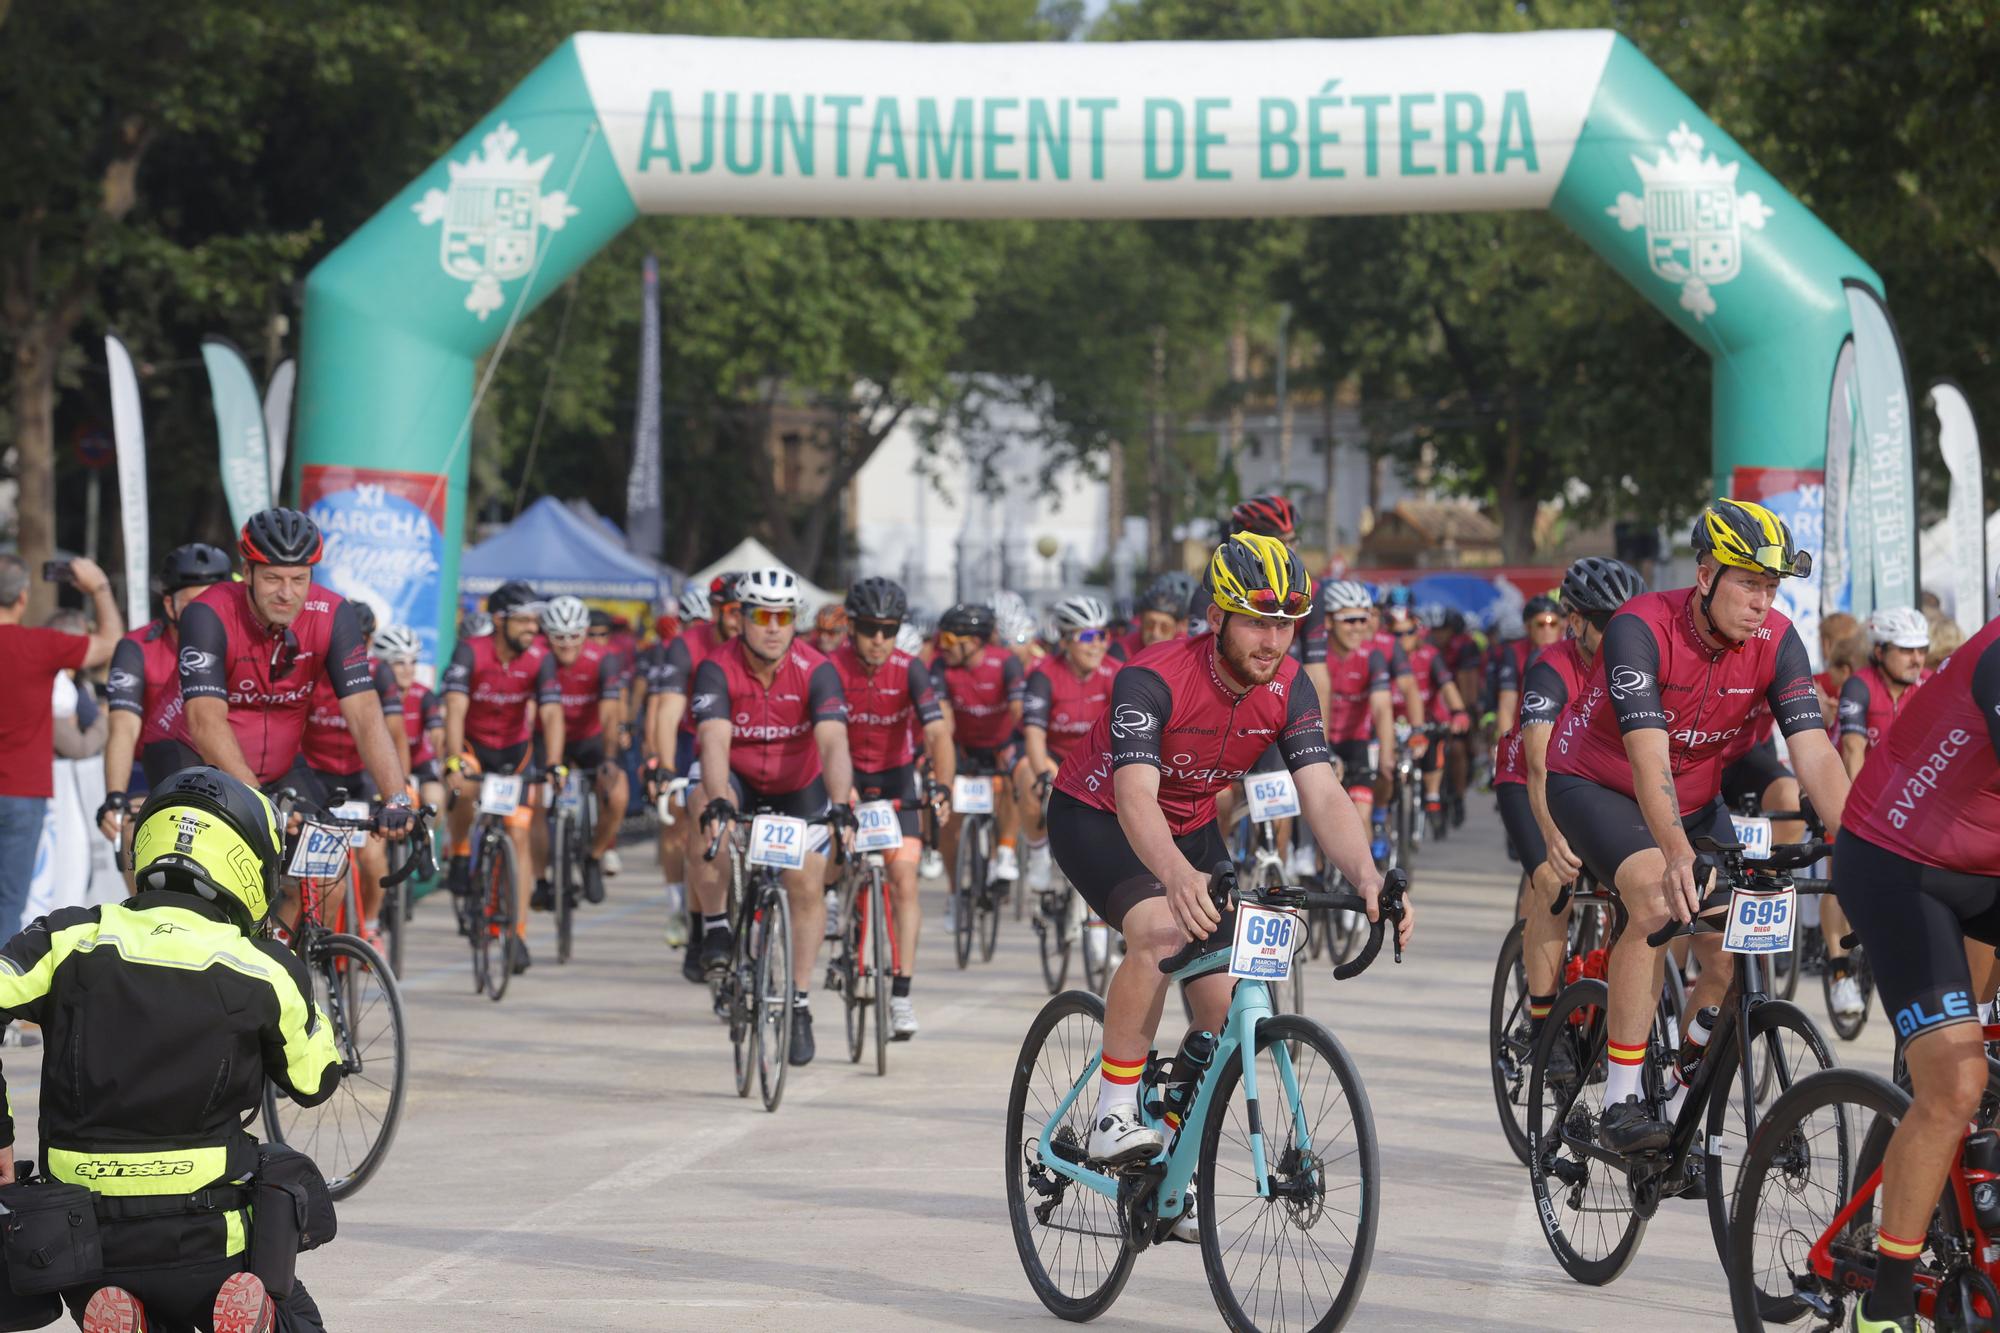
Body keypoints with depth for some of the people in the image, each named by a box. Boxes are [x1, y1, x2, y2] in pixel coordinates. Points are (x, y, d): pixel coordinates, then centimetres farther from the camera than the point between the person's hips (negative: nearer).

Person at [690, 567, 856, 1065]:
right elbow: (715, 740, -38)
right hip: (736, 777, -1)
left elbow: (833, 743, -35)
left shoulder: (816, 671, -25)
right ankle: (716, 927, -14)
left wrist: (841, 807, -51)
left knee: (807, 885, -5)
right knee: (706, 820, -34)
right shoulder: (719, 669, -26)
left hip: (798, 784, 1)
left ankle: (800, 1004, 11)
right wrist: (718, 804, -55)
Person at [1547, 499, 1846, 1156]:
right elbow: (1648, 760, -39)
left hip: (1694, 796, 5)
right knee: (1657, 901, -32)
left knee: (1734, 961, -8)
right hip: (1596, 784, -5)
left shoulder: (1776, 642, -16)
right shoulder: (1641, 628, -30)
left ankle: (1680, 1102, 17)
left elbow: (1815, 754, -23)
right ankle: (1621, 1102, -28)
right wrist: (1679, 859, -52)